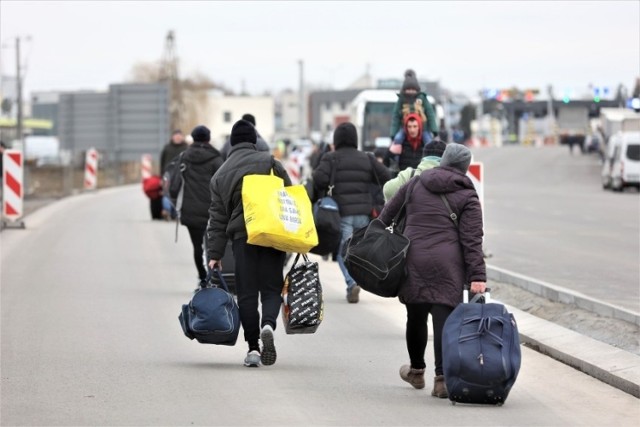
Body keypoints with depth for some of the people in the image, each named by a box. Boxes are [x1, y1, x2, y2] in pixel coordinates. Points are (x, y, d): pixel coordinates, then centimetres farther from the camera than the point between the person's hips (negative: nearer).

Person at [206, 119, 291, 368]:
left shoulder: (220, 175, 14)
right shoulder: (268, 161, 5)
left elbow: (217, 218, 11)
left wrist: (214, 254, 11)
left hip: (241, 236, 1)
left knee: (246, 292, 6)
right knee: (271, 287, 5)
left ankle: (253, 347, 1)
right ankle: (268, 324, -24)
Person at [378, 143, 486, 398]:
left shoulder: (415, 184, 12)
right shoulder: (467, 196, 2)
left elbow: (388, 213, 18)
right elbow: (472, 239, -4)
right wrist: (477, 276, -7)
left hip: (412, 261, 3)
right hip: (447, 267, -3)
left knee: (416, 317, 16)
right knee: (444, 319, -6)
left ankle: (416, 370, 34)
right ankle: (441, 378, -15)